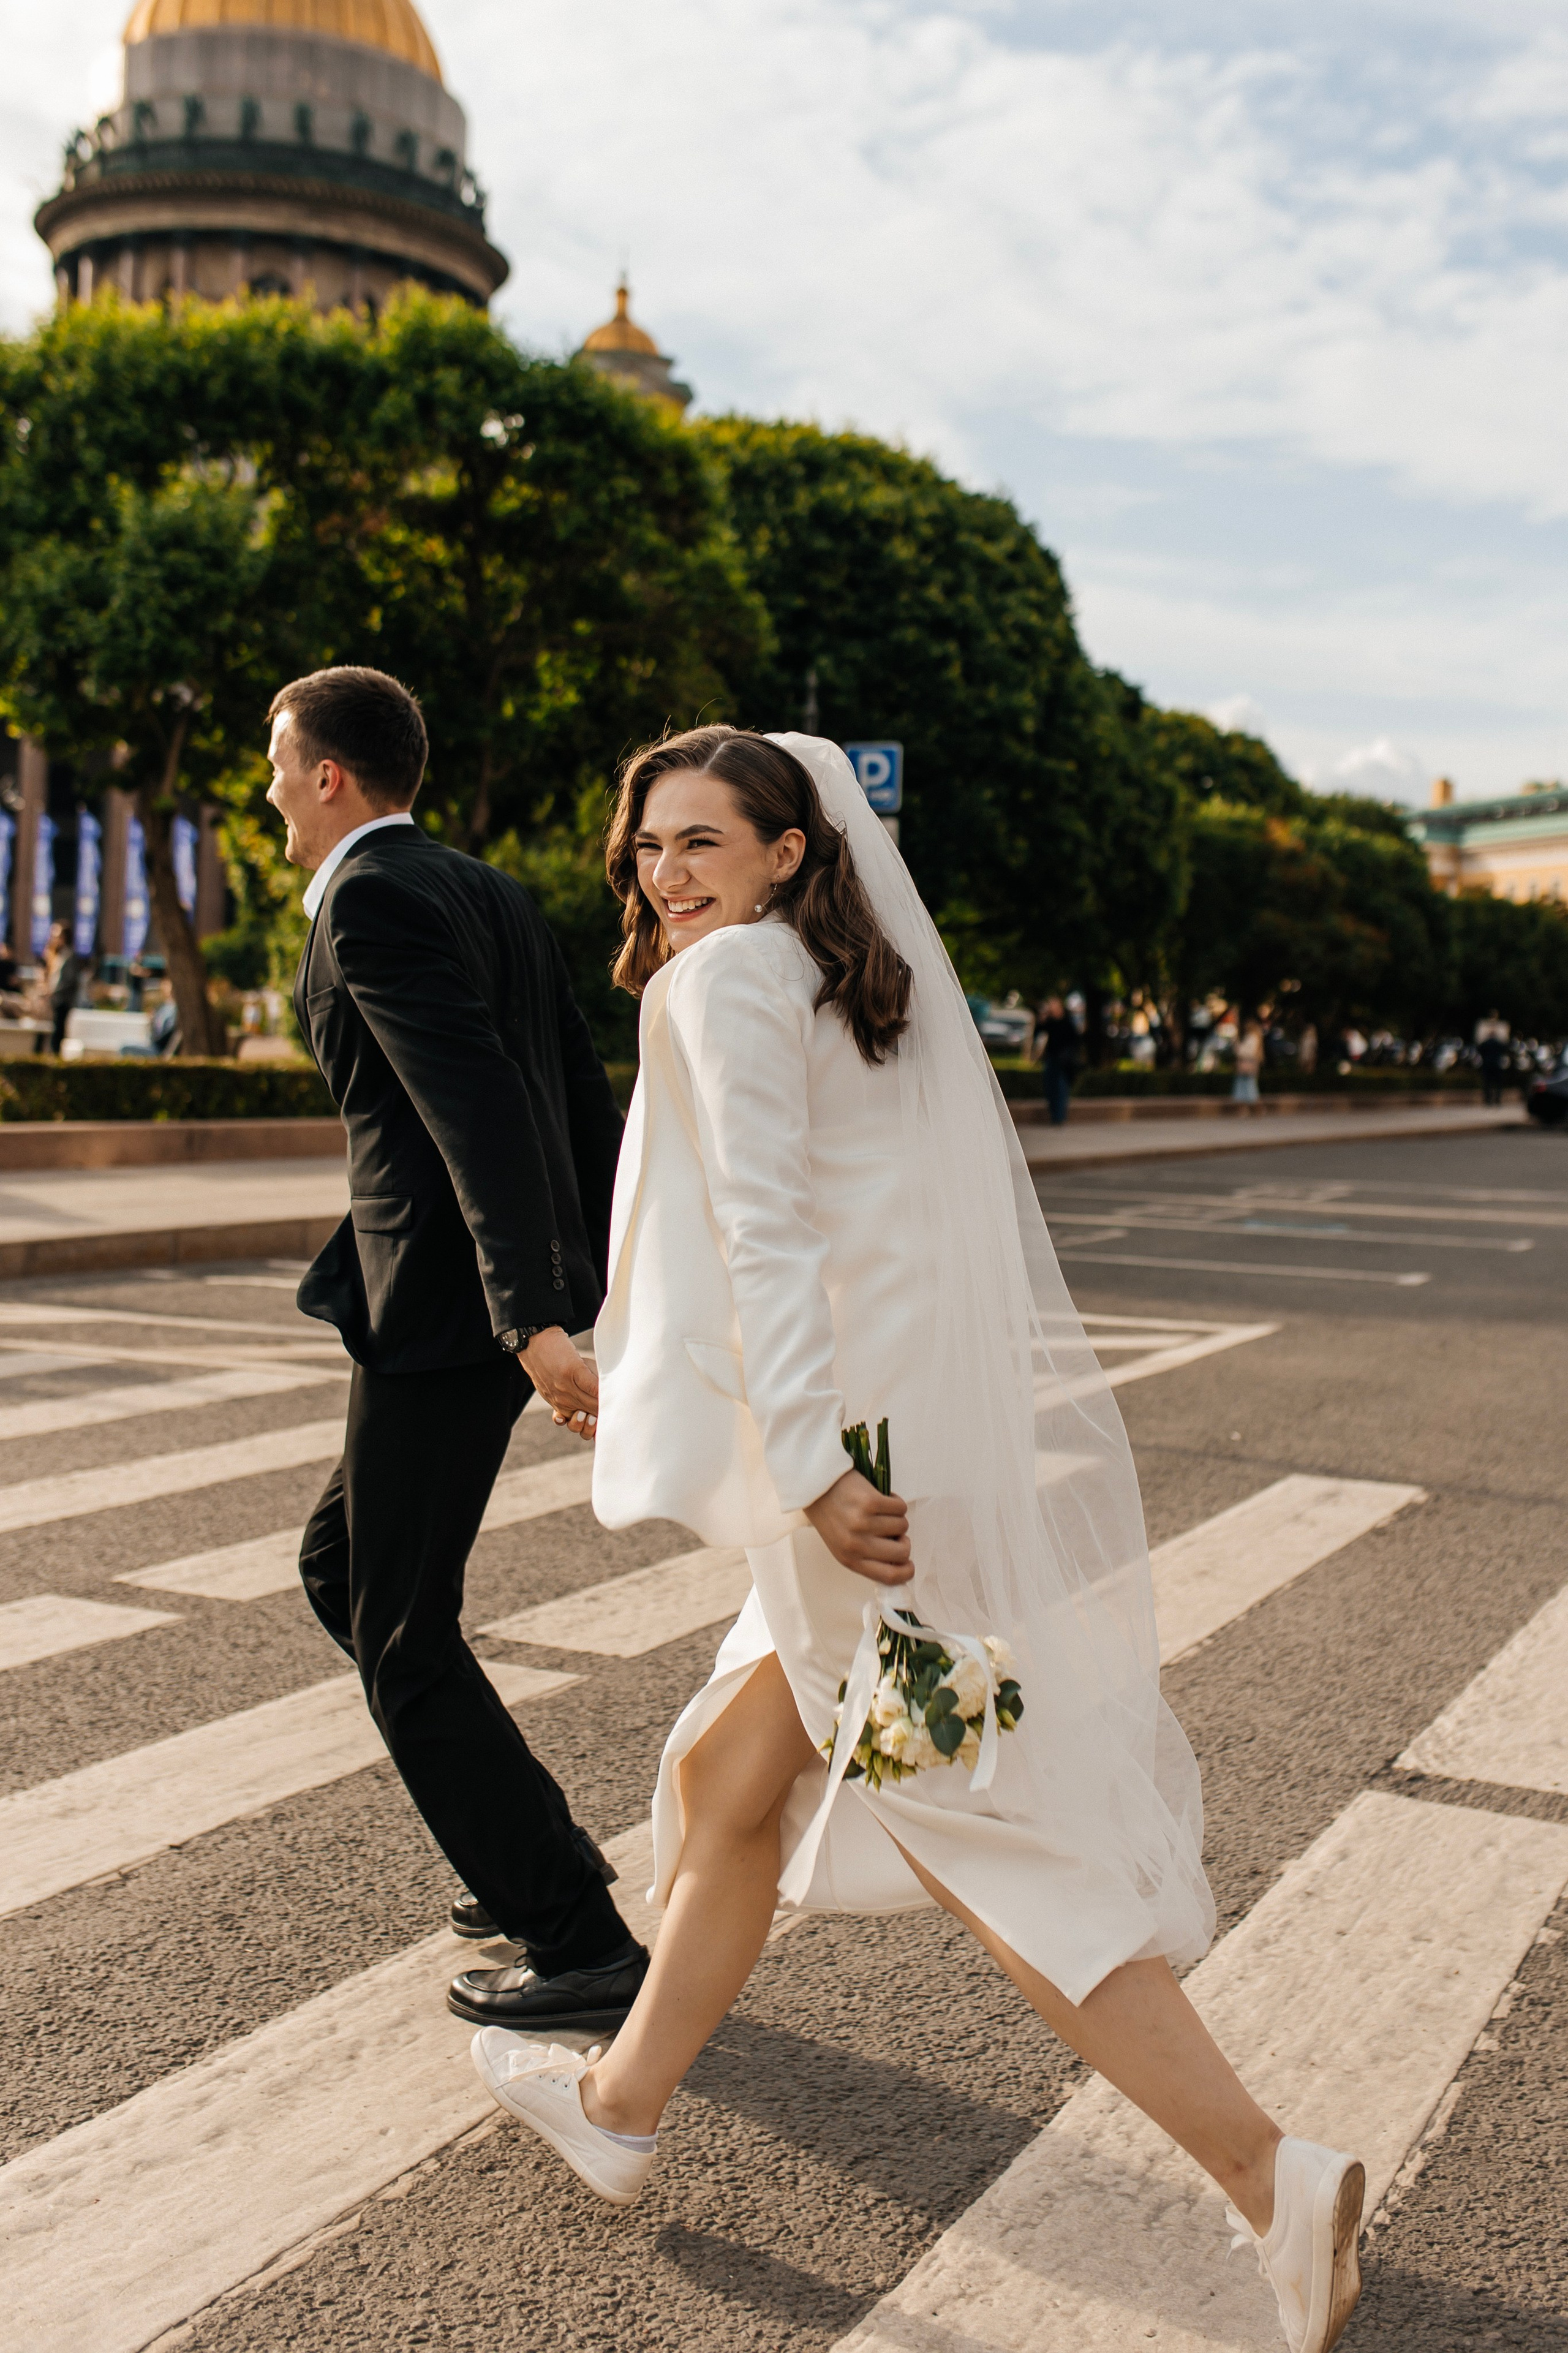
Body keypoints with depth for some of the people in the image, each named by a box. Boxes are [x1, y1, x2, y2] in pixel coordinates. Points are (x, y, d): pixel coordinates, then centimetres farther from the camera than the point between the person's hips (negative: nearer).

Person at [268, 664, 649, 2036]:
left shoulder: (372, 902, -13)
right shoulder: (484, 891, 15)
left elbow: (480, 1109, -25)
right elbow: (584, 1091, 16)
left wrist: (530, 1320, -31)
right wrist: (626, 1278, 22)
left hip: (444, 1307, -10)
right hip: (498, 1297, 10)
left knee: (404, 1640, 2)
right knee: (341, 1568, 23)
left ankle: (582, 1947, 9)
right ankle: (538, 1855, 28)